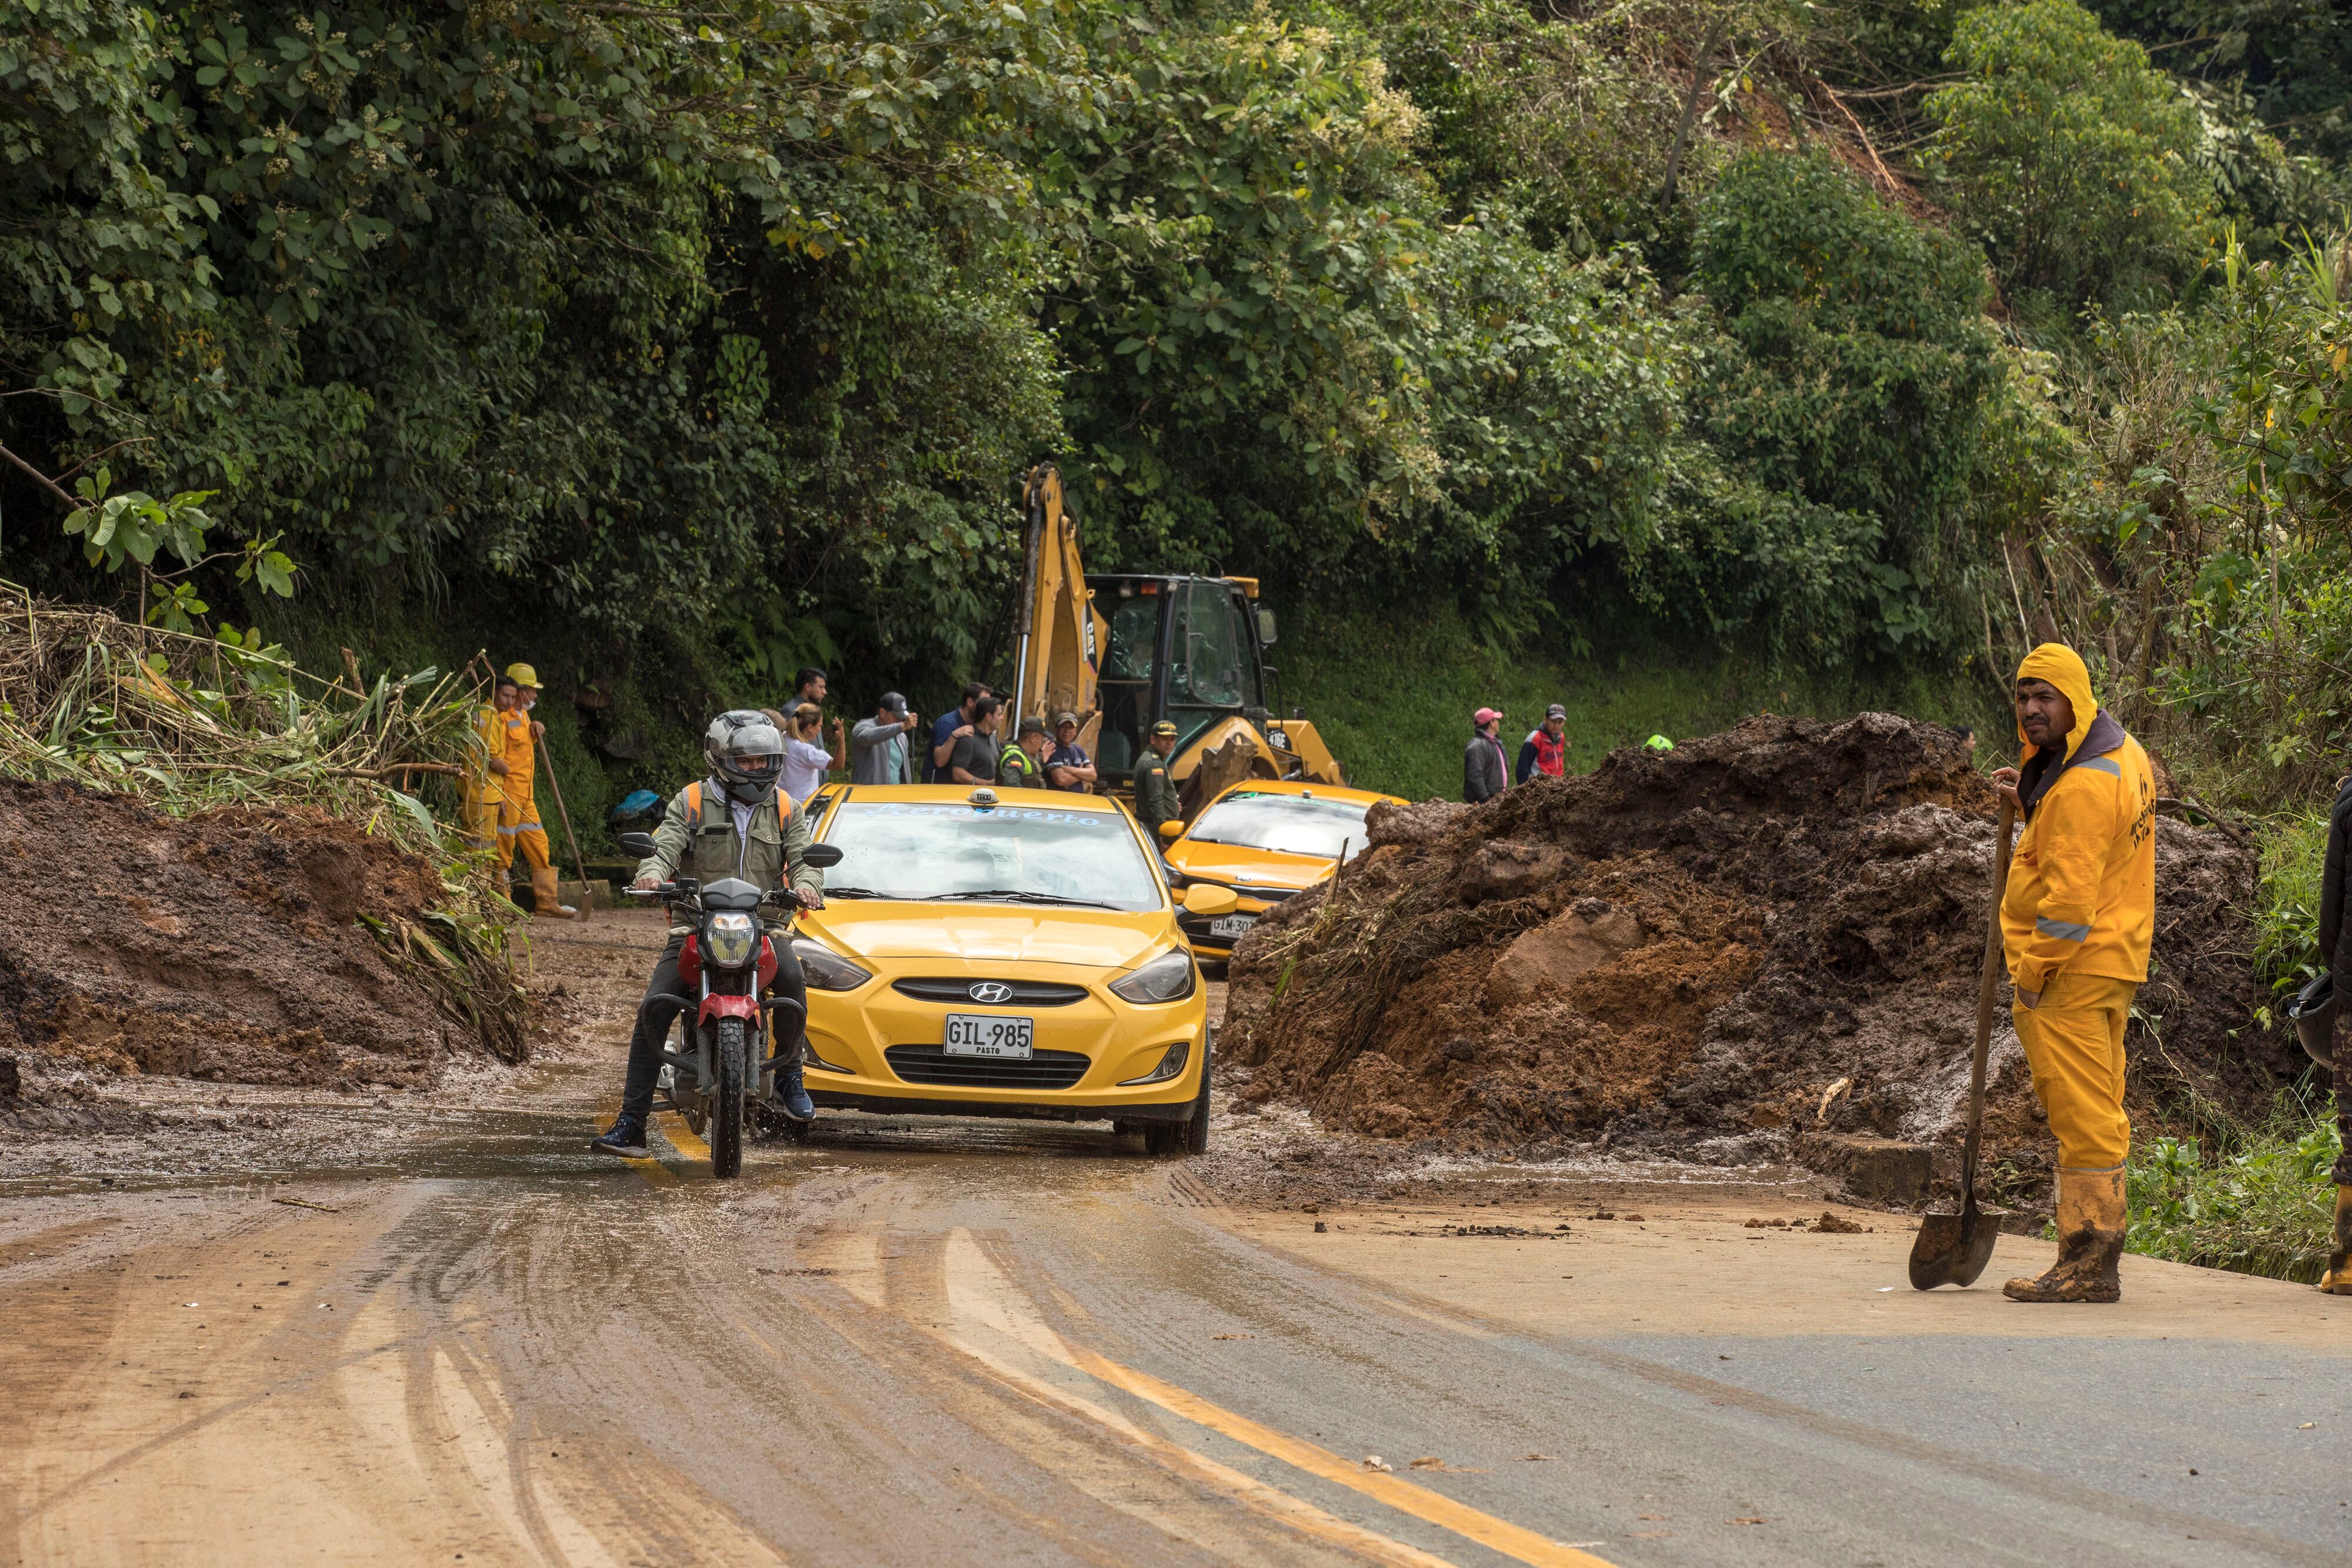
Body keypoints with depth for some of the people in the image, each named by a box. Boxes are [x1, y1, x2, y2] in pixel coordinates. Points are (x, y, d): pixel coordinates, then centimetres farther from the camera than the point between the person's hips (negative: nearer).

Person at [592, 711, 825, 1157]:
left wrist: (806, 884, -25)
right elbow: (665, 845, -6)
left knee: (792, 979, -31)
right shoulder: (691, 803, 7)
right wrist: (652, 874, -30)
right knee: (655, 1007, -16)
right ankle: (631, 1123, -12)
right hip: (695, 924, 0)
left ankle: (789, 1077, -8)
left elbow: (804, 857, 0)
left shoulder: (786, 810, 12)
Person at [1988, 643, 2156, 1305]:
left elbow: (2071, 896, -24)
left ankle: (2089, 1266, -6)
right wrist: (2030, 801, 13)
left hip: (2072, 973, -11)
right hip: (2115, 961, 11)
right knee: (2098, 1113, 14)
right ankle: (2095, 1260, 20)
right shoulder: (2124, 755, 11)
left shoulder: (2081, 787, -22)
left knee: (2083, 1117, -8)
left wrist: (2031, 975, -16)